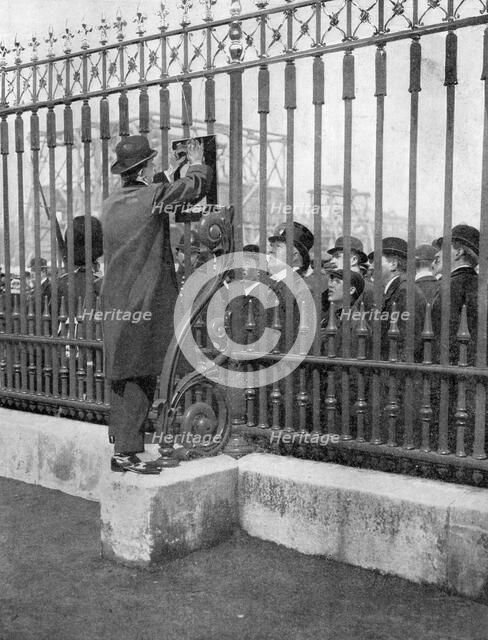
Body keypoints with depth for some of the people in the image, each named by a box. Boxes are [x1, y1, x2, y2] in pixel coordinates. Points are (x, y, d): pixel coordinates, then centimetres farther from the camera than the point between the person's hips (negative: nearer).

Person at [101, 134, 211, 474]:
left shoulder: (111, 203, 10)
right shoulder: (153, 196, -10)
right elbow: (195, 186, 3)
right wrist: (197, 164, 25)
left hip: (115, 303, 8)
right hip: (144, 303, -8)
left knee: (123, 378, 13)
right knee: (139, 379, -3)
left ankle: (120, 447, 21)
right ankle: (127, 452, -1)